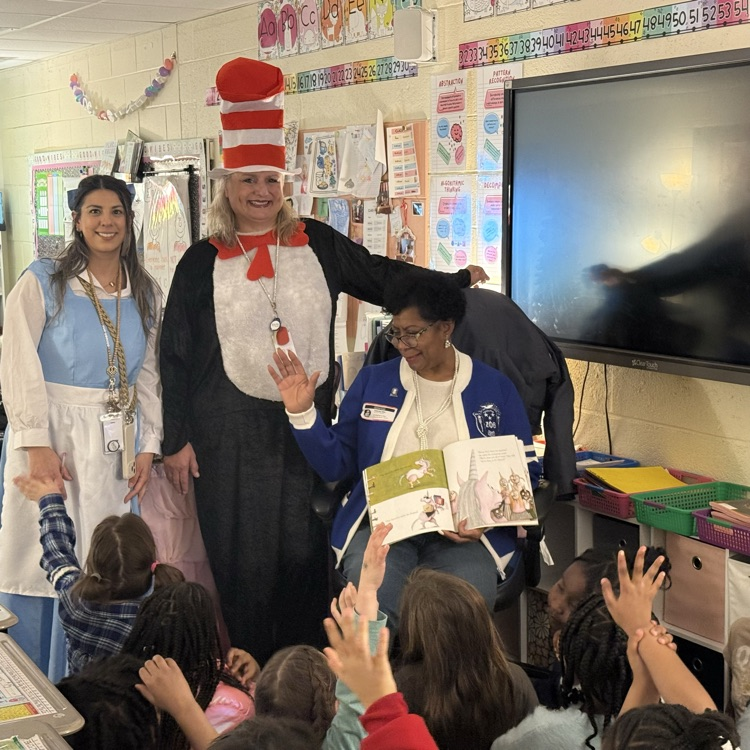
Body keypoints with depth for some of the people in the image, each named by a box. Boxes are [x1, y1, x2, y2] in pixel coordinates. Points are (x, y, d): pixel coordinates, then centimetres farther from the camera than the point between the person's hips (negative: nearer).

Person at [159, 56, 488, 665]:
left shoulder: (316, 244, 5)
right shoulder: (204, 264, 1)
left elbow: (380, 276, 9)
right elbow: (176, 355, 3)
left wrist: (455, 282, -3)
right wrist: (175, 440, 0)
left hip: (307, 426, 2)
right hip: (232, 435, -1)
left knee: (304, 555, 5)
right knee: (242, 559, 3)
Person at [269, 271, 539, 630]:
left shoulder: (495, 388, 9)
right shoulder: (372, 382, 13)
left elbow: (524, 470, 7)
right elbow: (336, 464, 13)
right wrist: (303, 413, -2)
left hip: (462, 533, -1)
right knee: (376, 600, -33)